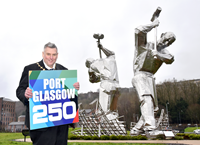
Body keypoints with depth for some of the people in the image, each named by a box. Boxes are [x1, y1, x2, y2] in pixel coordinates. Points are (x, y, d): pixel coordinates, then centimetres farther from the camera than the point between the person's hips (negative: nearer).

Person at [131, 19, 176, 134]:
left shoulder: (163, 51, 22)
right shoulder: (145, 45, 10)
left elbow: (170, 59, -2)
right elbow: (139, 31, -9)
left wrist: (158, 54, -18)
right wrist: (153, 25, 2)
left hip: (150, 77, 7)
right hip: (140, 75, -7)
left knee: (153, 107, 4)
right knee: (146, 98, -29)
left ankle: (137, 129, 13)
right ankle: (150, 125, -44)